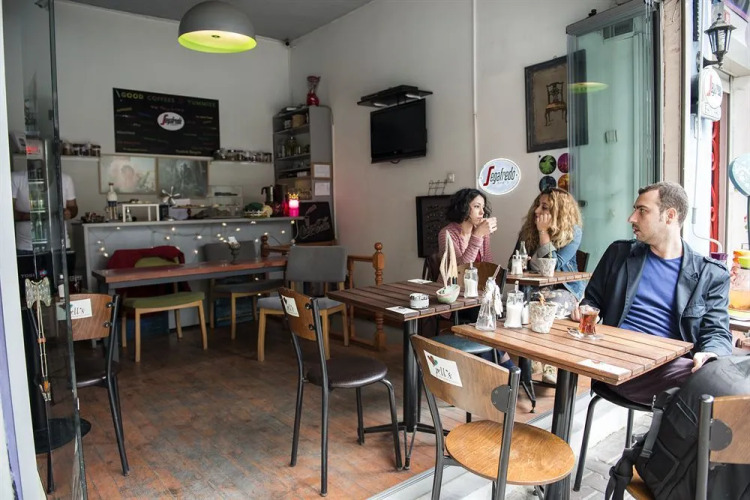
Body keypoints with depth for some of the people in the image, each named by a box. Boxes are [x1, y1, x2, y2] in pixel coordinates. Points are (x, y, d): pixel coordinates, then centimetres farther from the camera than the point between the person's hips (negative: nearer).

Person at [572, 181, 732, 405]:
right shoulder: (619, 253, 16)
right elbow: (592, 299, 22)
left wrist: (710, 355, -17)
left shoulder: (711, 274, 11)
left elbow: (716, 331, 6)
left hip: (672, 366, 2)